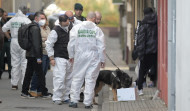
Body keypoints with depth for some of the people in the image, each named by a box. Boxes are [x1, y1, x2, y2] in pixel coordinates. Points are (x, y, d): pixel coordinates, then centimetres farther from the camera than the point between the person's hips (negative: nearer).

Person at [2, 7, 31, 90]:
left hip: (14, 42, 5)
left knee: (15, 63, 10)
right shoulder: (26, 20, -8)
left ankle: (14, 84, 12)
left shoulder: (12, 20, 8)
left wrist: (9, 37, 16)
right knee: (24, 63, 0)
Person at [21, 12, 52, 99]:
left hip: (29, 54, 10)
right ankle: (44, 93, 0)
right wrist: (38, 57, -21)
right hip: (34, 55, -10)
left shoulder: (31, 27, 16)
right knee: (40, 74, -4)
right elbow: (36, 44, -21)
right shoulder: (35, 28, -16)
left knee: (29, 73, 12)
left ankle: (24, 92, 15)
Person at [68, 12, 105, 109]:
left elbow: (71, 44, 3)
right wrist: (102, 60, 4)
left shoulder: (76, 28, 1)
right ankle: (88, 103, 4)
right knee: (90, 80, 3)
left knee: (77, 79, 9)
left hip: (79, 56, 1)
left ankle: (74, 100, 7)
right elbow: (101, 46, -3)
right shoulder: (97, 30, -3)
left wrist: (71, 56, 15)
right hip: (93, 57, -1)